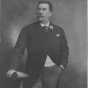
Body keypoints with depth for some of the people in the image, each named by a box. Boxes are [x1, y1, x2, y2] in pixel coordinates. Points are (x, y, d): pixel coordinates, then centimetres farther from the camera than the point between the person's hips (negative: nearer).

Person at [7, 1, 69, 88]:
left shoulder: (59, 31, 10)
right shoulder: (28, 30, 1)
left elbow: (64, 50, 11)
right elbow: (19, 50, -8)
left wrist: (62, 66, -4)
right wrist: (14, 68, -20)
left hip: (53, 71, 1)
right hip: (33, 70, -1)